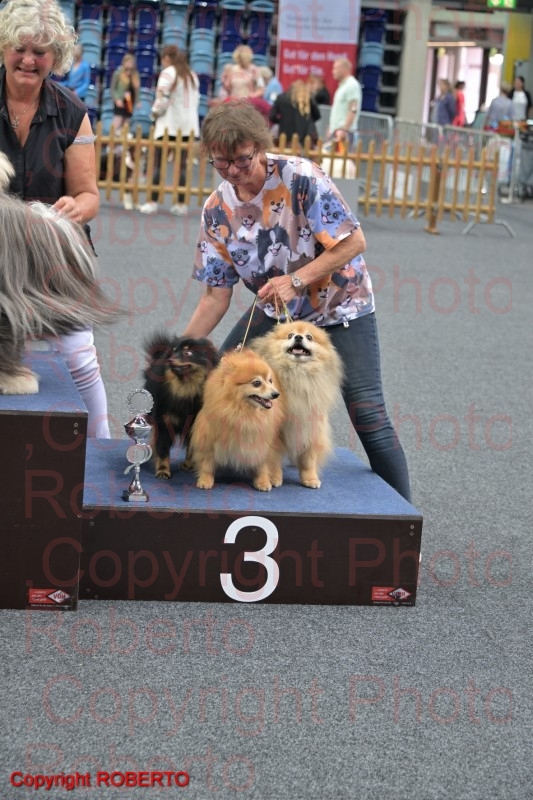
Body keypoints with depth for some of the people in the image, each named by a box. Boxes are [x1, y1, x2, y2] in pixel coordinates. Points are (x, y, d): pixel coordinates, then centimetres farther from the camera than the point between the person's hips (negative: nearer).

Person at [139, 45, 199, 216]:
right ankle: (181, 204, 4)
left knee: (158, 164, -3)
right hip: (189, 125, 6)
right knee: (182, 165, 6)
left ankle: (153, 202, -8)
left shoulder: (168, 73, -6)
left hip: (169, 124, -6)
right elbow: (196, 99, 15)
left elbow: (162, 97, -13)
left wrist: (155, 111, 2)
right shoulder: (192, 75, 15)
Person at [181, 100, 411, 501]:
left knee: (368, 416, -12)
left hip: (339, 306, -5)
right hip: (275, 310, 5)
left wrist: (296, 280, -28)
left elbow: (354, 242, -21)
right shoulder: (217, 210, -8)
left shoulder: (301, 177, -23)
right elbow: (216, 295, -5)